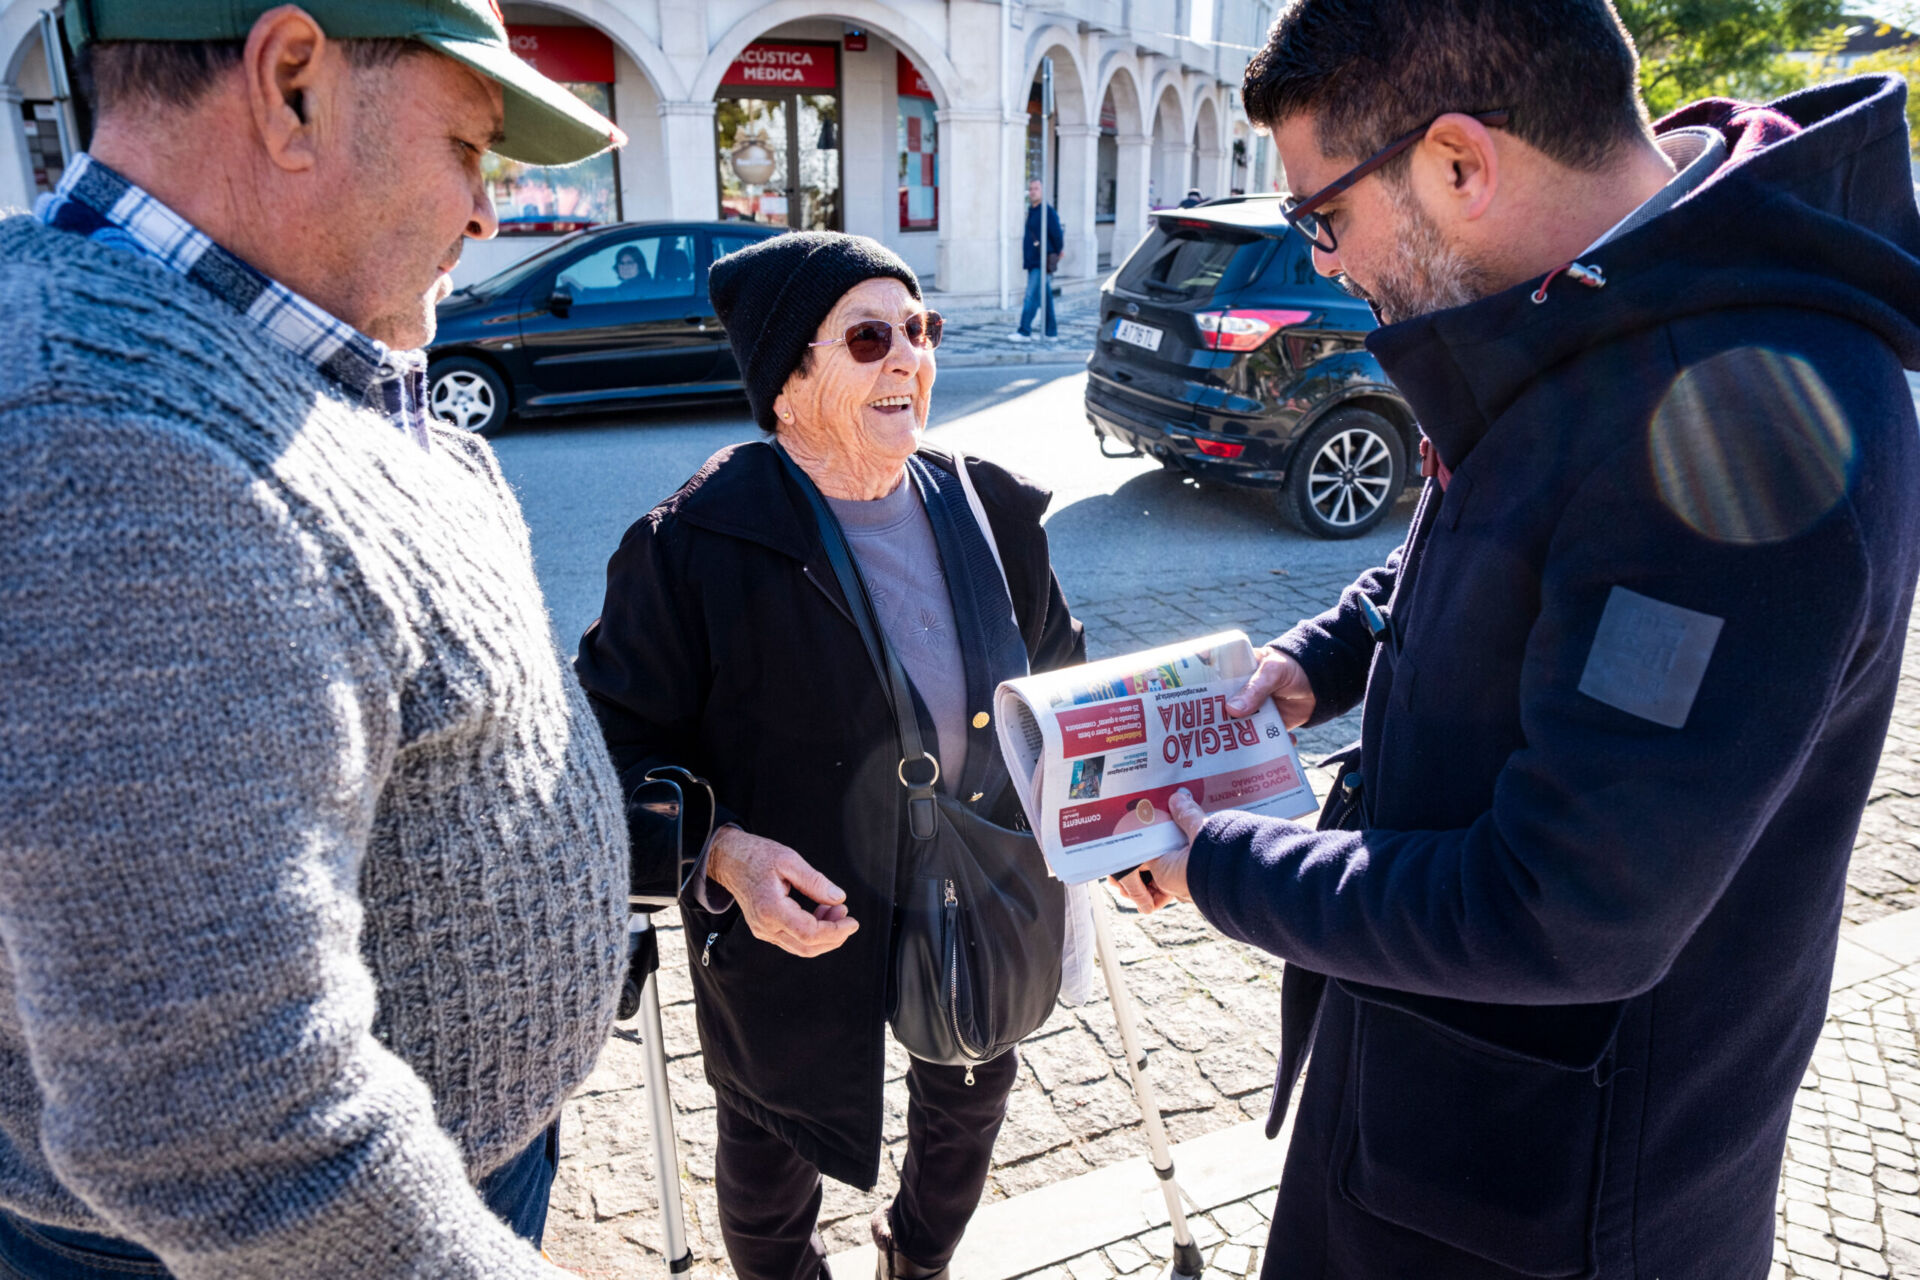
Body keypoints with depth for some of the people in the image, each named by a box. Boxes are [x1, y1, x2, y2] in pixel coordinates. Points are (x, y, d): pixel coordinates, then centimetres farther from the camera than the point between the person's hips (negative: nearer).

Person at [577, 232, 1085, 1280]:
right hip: (792, 923, -4)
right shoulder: (696, 544, -20)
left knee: (969, 1101, 28)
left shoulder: (989, 508, -5)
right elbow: (619, 739, -16)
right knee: (774, 1155, 20)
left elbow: (1056, 671, 9)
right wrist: (721, 849, -29)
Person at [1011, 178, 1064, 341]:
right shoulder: (1030, 211, 16)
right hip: (1032, 262, 9)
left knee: (1032, 296, -14)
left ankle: (1024, 332, -16)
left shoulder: (1048, 212, -10)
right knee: (1045, 297, 12)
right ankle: (1051, 332, 18)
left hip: (1042, 263, -9)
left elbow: (1057, 235, -11)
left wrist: (1056, 255, -4)